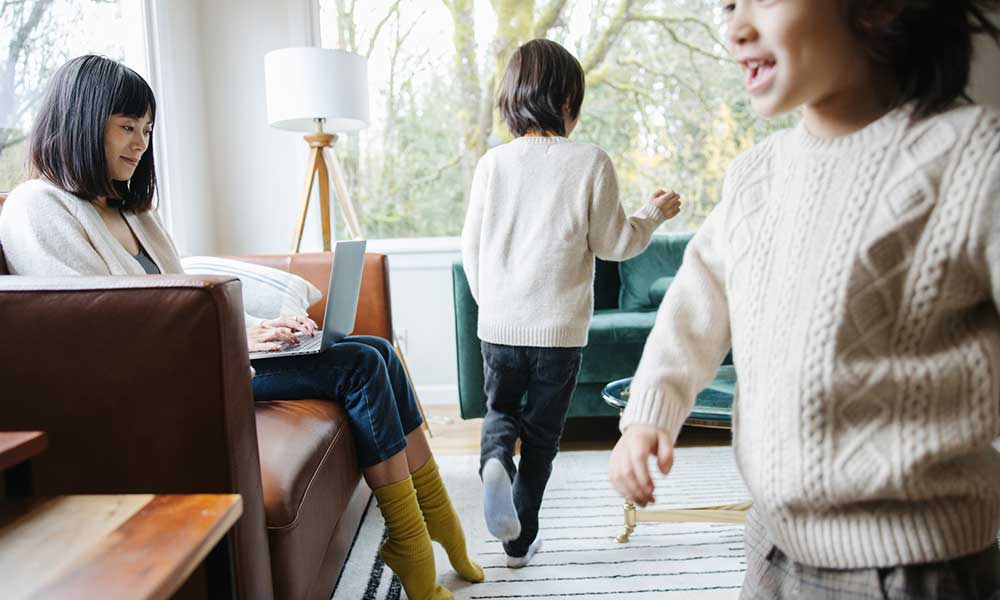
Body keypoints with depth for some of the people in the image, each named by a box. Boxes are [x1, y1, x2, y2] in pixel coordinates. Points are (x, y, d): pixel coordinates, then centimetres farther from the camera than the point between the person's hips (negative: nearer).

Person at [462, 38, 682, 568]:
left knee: (500, 410, 24)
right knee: (541, 434, 13)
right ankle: (521, 540, 23)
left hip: (499, 324, 2)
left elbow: (472, 247, 5)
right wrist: (653, 214, 15)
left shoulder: (492, 163, 0)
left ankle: (495, 460, -9)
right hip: (559, 327, -2)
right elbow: (613, 243, -4)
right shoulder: (590, 162, -9)